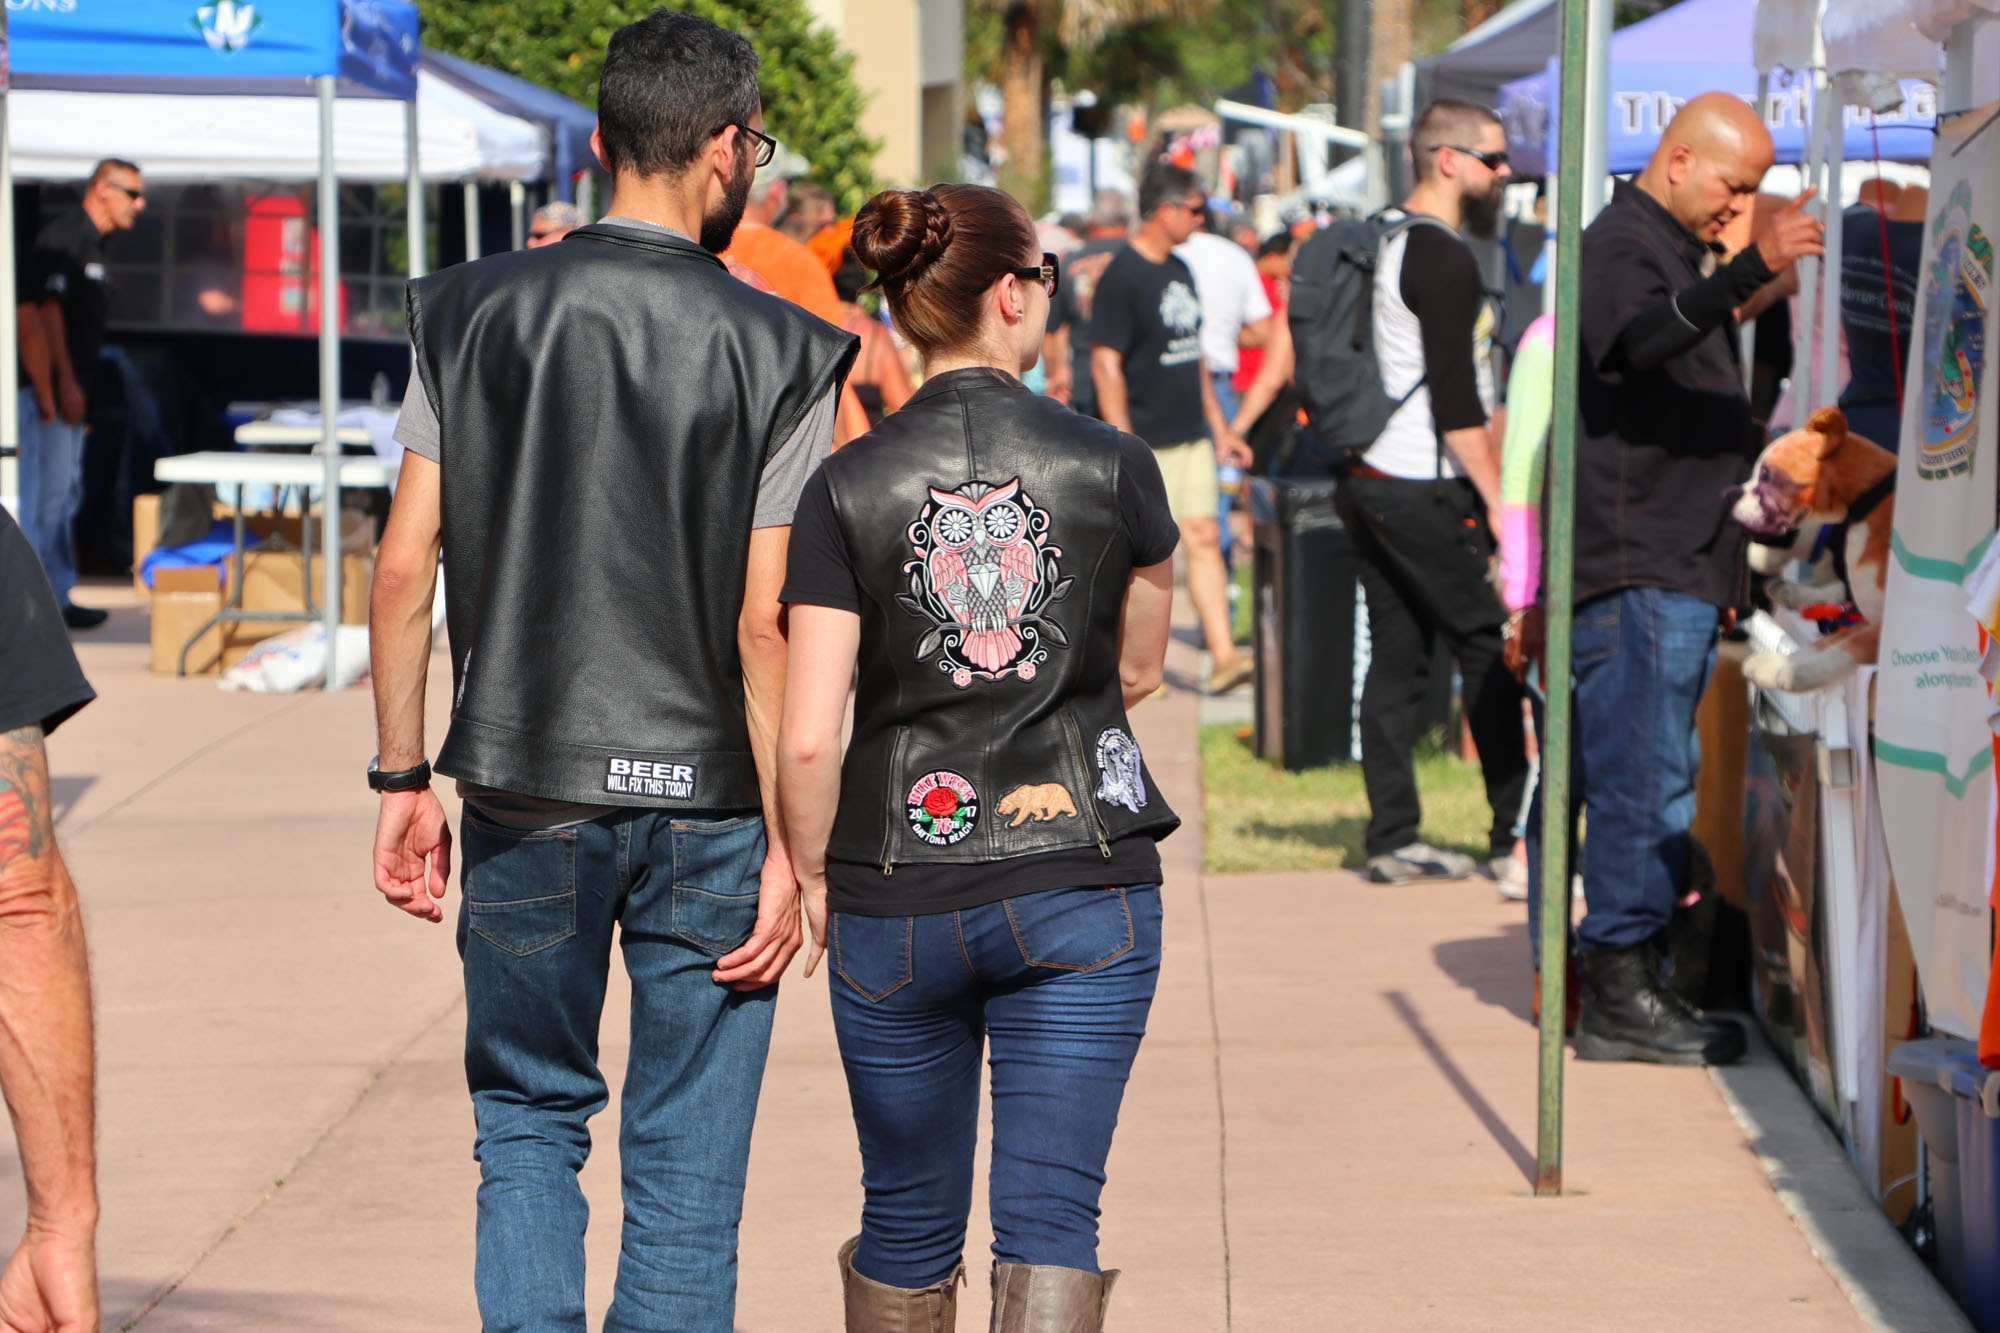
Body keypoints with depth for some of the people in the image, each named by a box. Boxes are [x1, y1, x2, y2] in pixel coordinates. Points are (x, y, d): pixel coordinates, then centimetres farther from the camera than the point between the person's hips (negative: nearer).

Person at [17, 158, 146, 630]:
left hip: (69, 389, 10)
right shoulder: (63, 237, -14)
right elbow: (48, 309, -20)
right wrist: (65, 384, -22)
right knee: (46, 494, -10)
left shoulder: (96, 242, 17)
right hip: (49, 390, -10)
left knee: (65, 494, 13)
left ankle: (57, 598, 19)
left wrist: (78, 386, 18)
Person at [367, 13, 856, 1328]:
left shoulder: (474, 314, 0)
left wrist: (405, 779, 8)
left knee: (528, 1118, 18)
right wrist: (788, 847, -5)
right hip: (704, 810, -2)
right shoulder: (776, 354, -7)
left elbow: (406, 566, -1)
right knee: (685, 1168, 9)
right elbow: (762, 626, -10)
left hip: (526, 803, 2)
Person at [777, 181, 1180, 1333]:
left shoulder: (847, 488, -5)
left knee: (909, 1224, 15)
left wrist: (811, 876, 7)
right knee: (1051, 1215, 0)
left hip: (897, 902, 1)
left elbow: (808, 737, -7)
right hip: (1083, 881, -1)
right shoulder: (1113, 466, -3)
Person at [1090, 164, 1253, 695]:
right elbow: (1105, 365, -17)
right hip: (1148, 445, -8)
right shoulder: (1122, 277, -14)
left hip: (1191, 437, 8)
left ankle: (1223, 656, 3)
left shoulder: (1179, 271, 14)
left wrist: (1219, 425, 22)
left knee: (1204, 538, 4)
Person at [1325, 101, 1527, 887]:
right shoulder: (1443, 256, -14)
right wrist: (1497, 497, -17)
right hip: (1424, 489, -9)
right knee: (1489, 651, -4)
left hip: (1372, 479, 9)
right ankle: (1515, 837, -2)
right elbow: (1454, 398, -18)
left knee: (1396, 654, 9)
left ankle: (1392, 838, 9)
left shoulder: (1390, 245, 16)